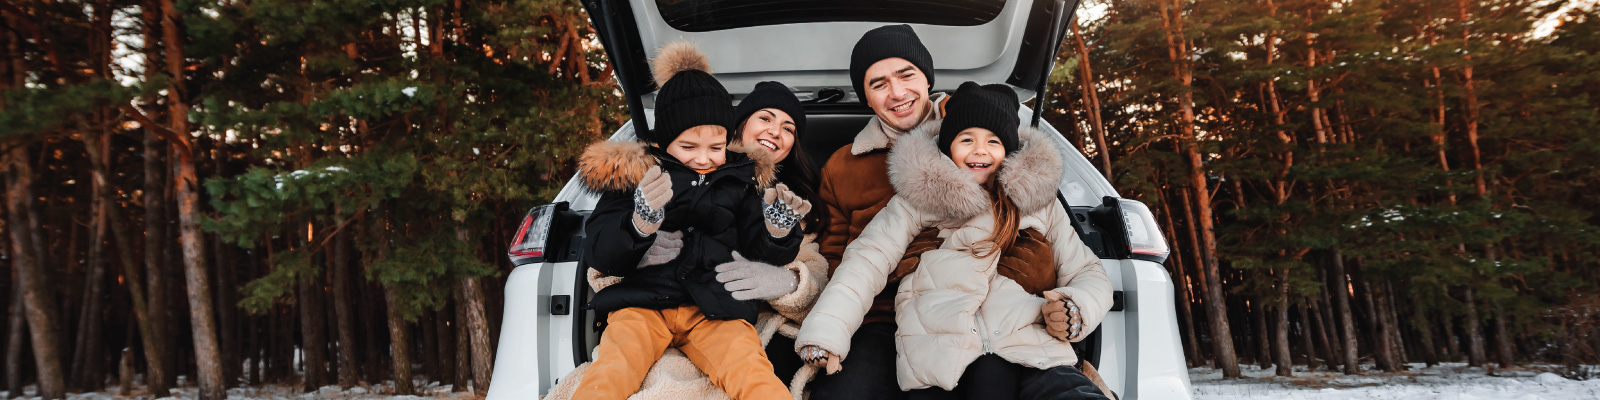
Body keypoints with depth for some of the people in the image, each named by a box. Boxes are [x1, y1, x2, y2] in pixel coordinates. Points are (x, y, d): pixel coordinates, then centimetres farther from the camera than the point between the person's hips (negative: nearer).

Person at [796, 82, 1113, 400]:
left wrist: (1076, 311, -3)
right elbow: (868, 260, 2)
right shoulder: (919, 198, 13)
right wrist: (824, 335, -13)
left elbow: (1087, 274, 22)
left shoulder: (1039, 201, 21)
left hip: (1031, 347, 1)